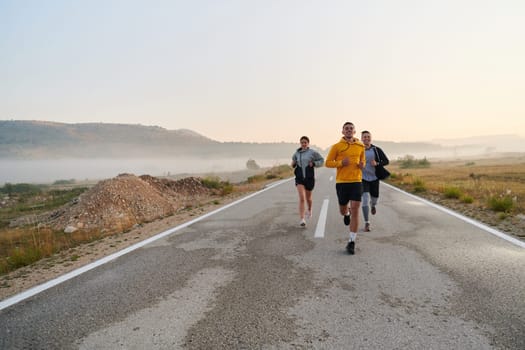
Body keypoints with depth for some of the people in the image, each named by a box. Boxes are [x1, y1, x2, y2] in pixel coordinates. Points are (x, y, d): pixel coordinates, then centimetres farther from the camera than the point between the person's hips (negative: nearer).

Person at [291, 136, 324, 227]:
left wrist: (314, 163, -12)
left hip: (309, 178, -1)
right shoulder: (297, 153, 6)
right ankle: (302, 219, -14)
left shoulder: (313, 152, -4)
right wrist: (293, 164, 1)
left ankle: (309, 210, 50)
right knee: (301, 198, -13)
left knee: (308, 198, 17)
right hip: (299, 178, 1)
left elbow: (321, 160, 5)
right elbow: (294, 159, 24)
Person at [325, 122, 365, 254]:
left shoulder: (361, 146, 8)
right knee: (342, 210, 13)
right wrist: (341, 162, -16)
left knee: (355, 210, -9)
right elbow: (328, 163, 0)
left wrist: (362, 165, 1)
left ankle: (352, 242, -2)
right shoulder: (337, 146, -1)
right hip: (341, 182, -1)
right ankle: (346, 214, 54)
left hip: (356, 181, 1)